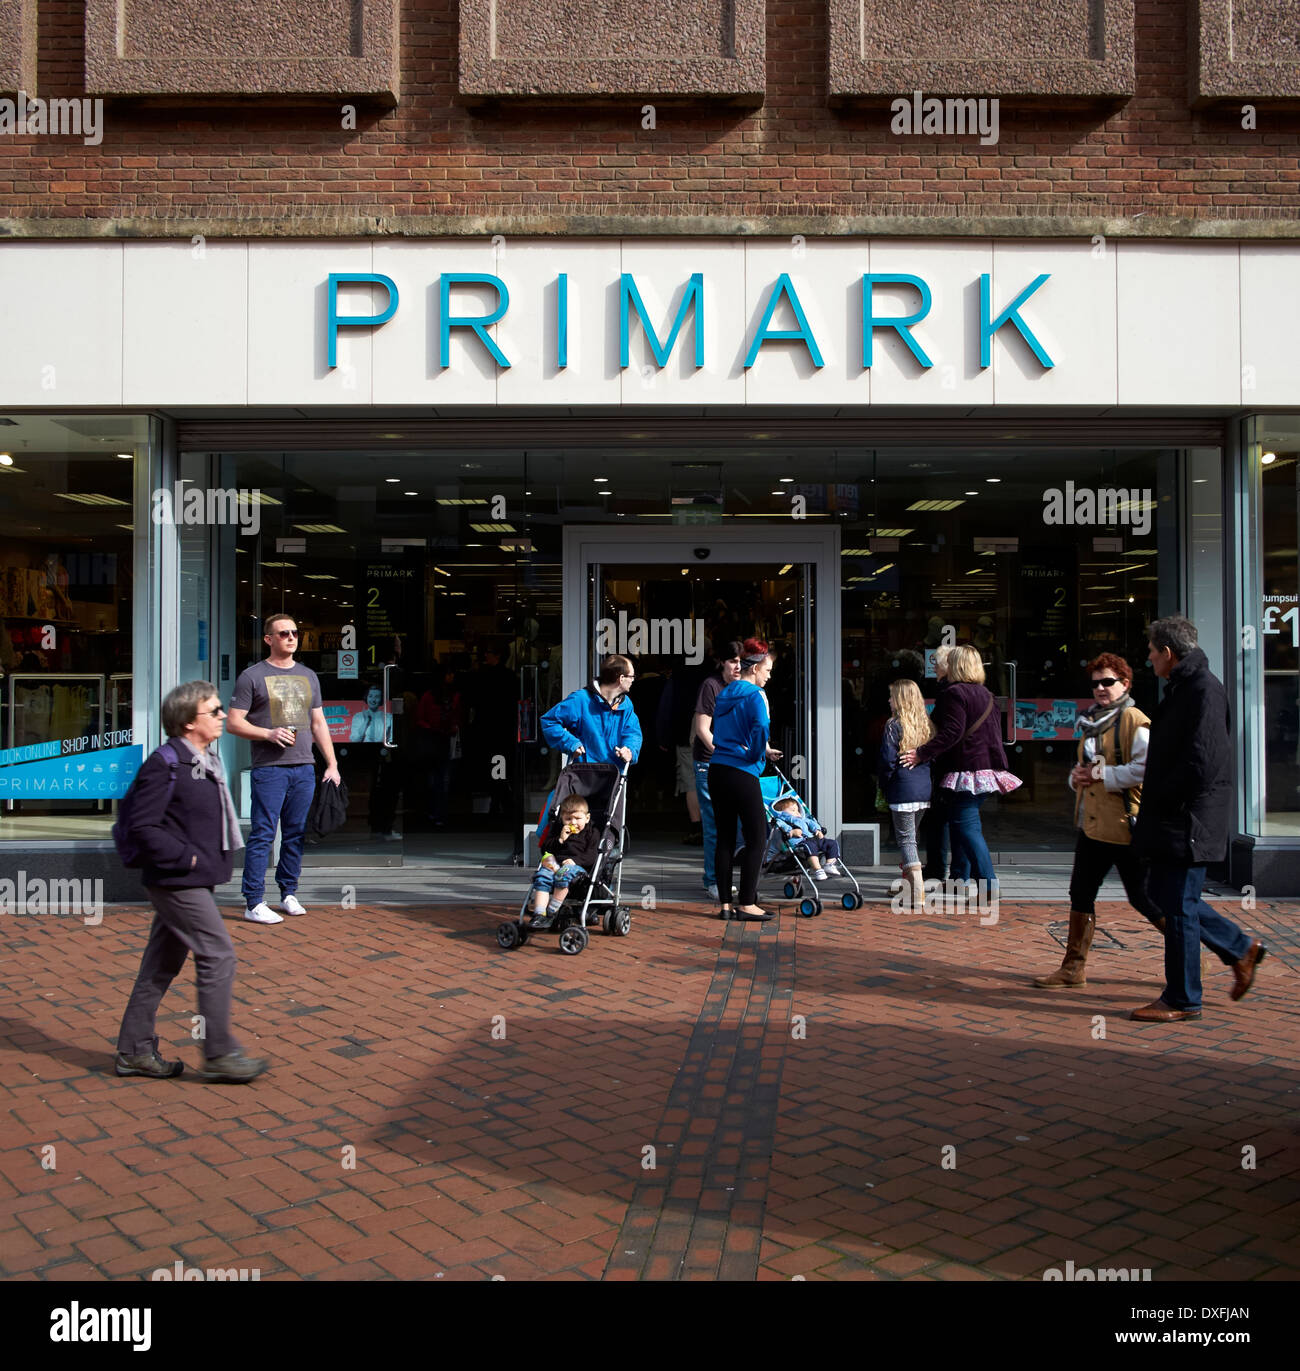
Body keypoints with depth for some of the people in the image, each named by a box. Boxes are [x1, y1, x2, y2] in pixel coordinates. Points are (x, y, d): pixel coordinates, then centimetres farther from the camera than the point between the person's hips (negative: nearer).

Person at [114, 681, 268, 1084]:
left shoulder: (206, 760, 13)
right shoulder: (165, 765, -16)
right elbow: (143, 825, -19)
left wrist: (215, 858, 13)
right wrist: (185, 857, -19)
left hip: (194, 879, 10)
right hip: (178, 881, -10)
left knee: (162, 964, 14)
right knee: (218, 956, -7)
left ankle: (134, 1051, 24)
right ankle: (219, 1054, 1)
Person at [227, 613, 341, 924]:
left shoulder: (308, 676, 17)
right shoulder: (252, 676, 2)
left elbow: (319, 723, 19)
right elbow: (234, 723, -1)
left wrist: (332, 764, 13)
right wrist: (269, 733, -16)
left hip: (304, 768, 5)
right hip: (268, 769, -5)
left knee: (296, 834, 8)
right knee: (262, 835, -5)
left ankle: (288, 893, 18)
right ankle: (253, 903, -1)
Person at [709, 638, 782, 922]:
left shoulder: (723, 694, 16)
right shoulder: (755, 695, -7)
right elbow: (761, 728, -24)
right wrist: (759, 752, -4)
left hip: (717, 770, 8)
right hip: (742, 773, -8)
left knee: (724, 837, 9)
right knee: (756, 838, 2)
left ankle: (725, 904, 12)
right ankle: (747, 904, 3)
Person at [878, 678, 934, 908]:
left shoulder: (894, 725, -10)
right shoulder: (926, 724, 9)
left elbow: (887, 760, -13)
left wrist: (884, 784, 1)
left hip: (903, 790, -6)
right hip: (925, 789, 6)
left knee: (905, 839, -2)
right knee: (911, 835, 20)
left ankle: (917, 897, -6)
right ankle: (911, 873, 24)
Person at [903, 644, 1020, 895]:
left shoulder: (954, 693, -10)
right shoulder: (987, 696, 17)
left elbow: (952, 732, -21)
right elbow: (995, 734, 22)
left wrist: (922, 753, -20)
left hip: (966, 769, -9)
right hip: (988, 768, 9)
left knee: (967, 827, -9)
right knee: (959, 824, 16)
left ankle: (989, 884, -14)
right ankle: (960, 877, 20)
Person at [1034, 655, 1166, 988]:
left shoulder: (1133, 721, -11)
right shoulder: (1091, 722, 16)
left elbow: (1145, 769, -24)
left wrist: (1099, 774, -18)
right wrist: (1076, 777, 4)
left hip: (1124, 826, -9)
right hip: (1091, 824, 9)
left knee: (1142, 898, 0)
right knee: (1081, 895, 11)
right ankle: (1073, 968, 20)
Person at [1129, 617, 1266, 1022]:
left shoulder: (1203, 689, -17)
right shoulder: (1183, 687, 15)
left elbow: (1203, 761, -24)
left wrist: (1162, 799, -15)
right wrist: (1154, 807, 12)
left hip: (1188, 820, -10)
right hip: (1172, 818, 10)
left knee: (1177, 905, -2)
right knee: (1163, 893, 17)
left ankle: (1181, 1001, 9)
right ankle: (1241, 948, 29)